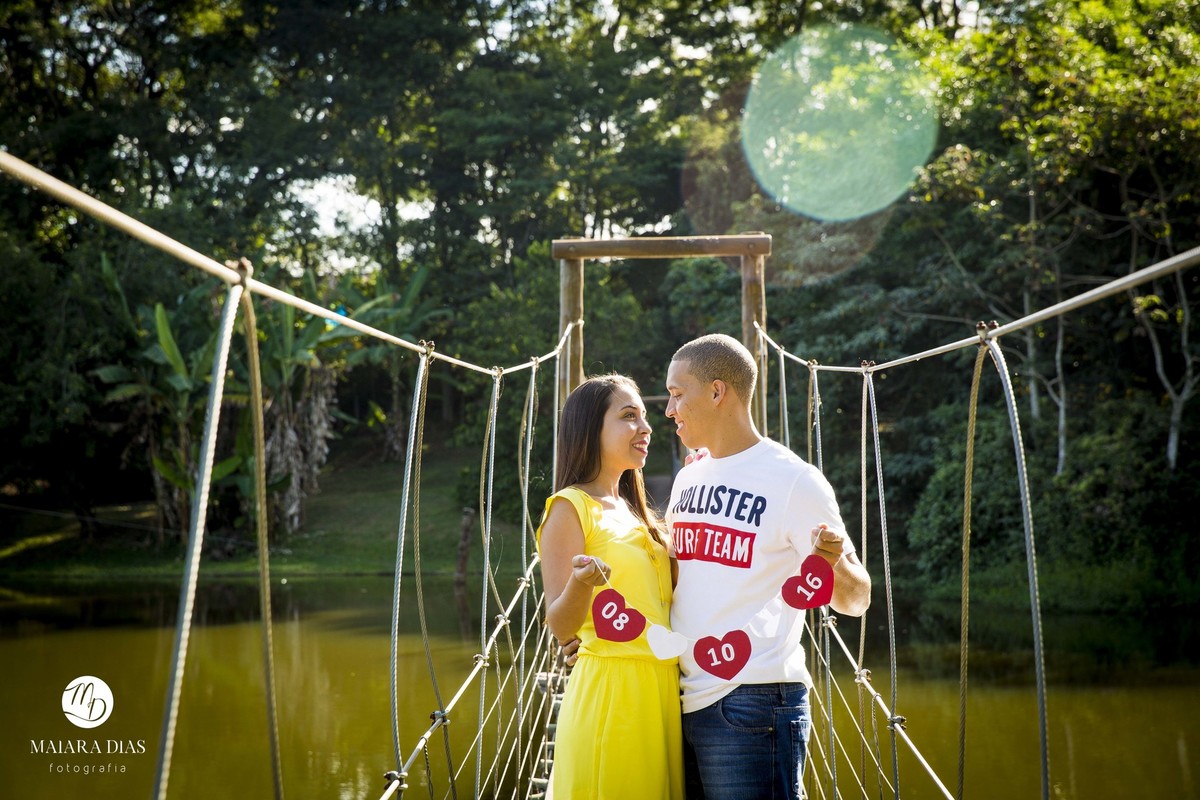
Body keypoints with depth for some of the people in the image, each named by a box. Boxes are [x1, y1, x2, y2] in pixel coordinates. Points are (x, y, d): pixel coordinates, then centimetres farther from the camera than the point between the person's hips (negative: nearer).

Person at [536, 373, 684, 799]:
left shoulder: (635, 512, 16)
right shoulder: (571, 507, -7)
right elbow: (560, 627, -13)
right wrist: (581, 582, -34)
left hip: (663, 688, 7)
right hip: (610, 689, -7)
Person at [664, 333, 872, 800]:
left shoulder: (794, 480, -9)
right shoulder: (688, 479, 12)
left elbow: (856, 601, -7)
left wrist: (834, 561, -29)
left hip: (751, 704, -7)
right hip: (683, 701, 7)